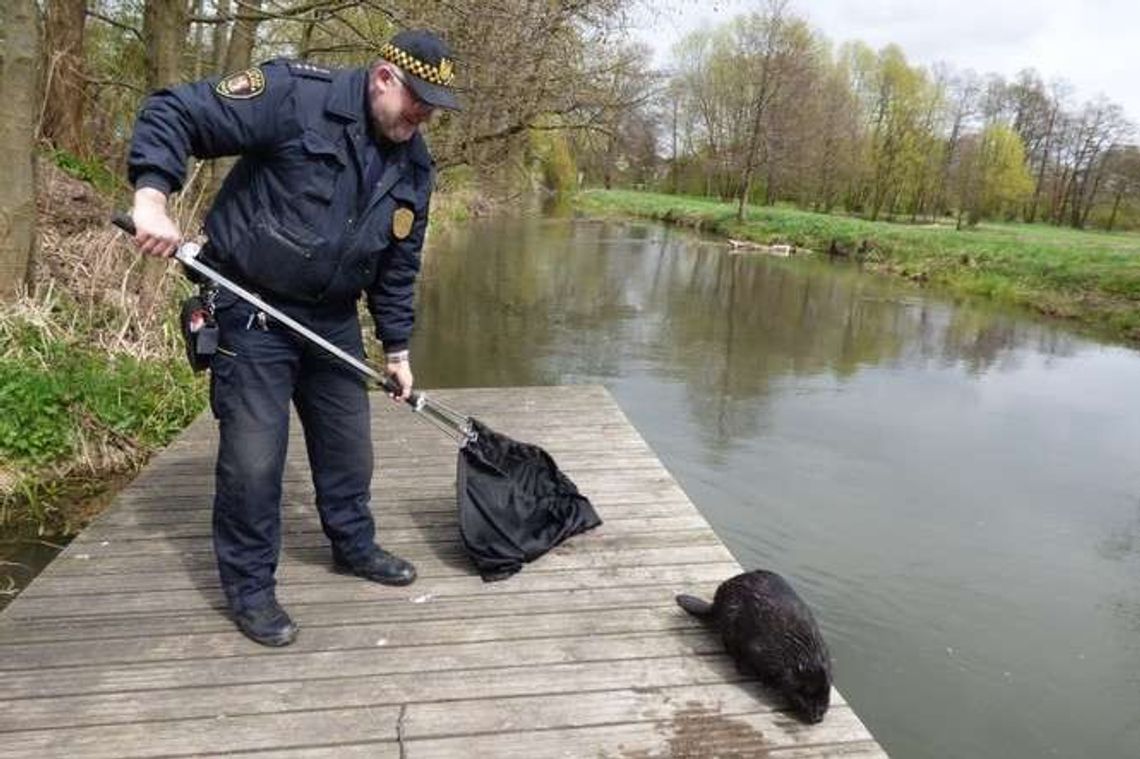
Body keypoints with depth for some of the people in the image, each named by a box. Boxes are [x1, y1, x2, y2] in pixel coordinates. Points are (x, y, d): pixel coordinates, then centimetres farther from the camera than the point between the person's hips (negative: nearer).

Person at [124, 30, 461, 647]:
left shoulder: (413, 166, 2)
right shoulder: (295, 95, -18)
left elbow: (398, 268, 10)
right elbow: (173, 113, -17)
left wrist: (397, 348, 11)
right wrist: (152, 196, -31)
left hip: (332, 317, 7)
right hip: (251, 309, -6)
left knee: (347, 440, 15)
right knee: (254, 452, -3)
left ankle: (354, 546, 37)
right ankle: (249, 587, 15)